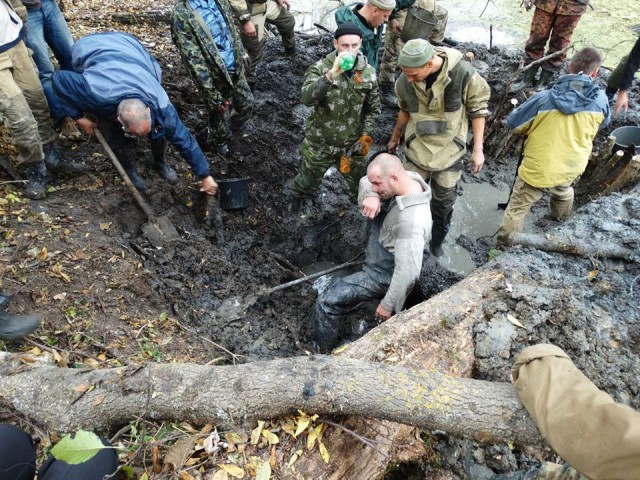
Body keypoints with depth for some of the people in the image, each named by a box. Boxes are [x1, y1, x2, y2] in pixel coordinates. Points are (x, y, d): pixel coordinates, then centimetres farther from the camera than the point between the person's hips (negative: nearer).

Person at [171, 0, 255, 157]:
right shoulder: (181, 14, -26)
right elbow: (194, 63, -25)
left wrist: (241, 52, 22)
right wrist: (214, 97, -23)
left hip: (236, 68, 6)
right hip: (215, 78, -6)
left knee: (247, 103, 23)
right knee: (220, 117, 16)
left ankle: (238, 124, 55)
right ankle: (221, 142, 47)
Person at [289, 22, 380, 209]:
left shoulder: (369, 73, -8)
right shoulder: (321, 68, -17)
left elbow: (373, 109, 4)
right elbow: (307, 98, -35)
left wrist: (366, 136, -5)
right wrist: (332, 74, -44)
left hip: (352, 144, 2)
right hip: (320, 142, -1)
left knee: (358, 183, 21)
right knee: (309, 178, 21)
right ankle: (297, 197, 54)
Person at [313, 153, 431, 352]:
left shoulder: (411, 222, -38)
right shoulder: (409, 177, -12)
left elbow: (408, 272, -35)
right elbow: (365, 182, -2)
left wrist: (388, 305, -23)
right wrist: (370, 196, -25)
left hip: (382, 275, -9)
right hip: (380, 258, 9)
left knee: (327, 302, -8)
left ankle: (322, 351, 12)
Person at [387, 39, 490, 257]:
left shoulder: (463, 73, -23)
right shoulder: (405, 81, -16)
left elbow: (477, 109, -8)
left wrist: (478, 149, -7)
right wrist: (395, 138, 18)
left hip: (450, 151, -1)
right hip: (417, 149, 1)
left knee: (444, 202, 14)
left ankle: (437, 241, 38)